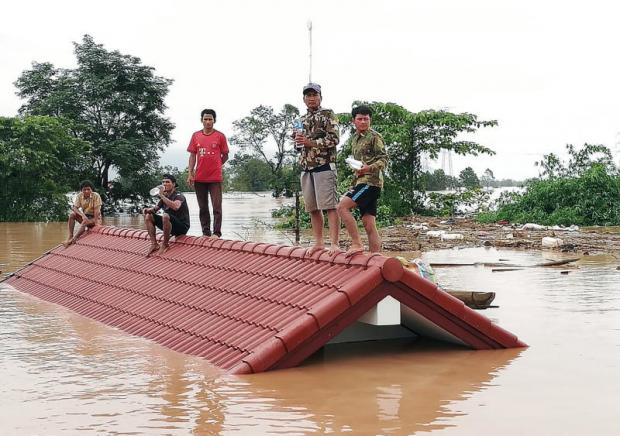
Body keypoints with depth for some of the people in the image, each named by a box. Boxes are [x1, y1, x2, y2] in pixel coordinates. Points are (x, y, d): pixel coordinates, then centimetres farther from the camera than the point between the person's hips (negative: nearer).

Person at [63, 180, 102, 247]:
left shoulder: (96, 196, -16)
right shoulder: (79, 196, -6)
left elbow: (96, 210, -19)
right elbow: (74, 208, -15)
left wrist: (95, 222, -26)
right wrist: (82, 215, -32)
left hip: (94, 218, -4)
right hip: (84, 216, 5)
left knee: (85, 222, -35)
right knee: (72, 214, -21)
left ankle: (73, 239, -35)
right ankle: (70, 236, -27)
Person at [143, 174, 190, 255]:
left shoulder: (179, 196, -12)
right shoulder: (164, 197, 11)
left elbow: (176, 207, -35)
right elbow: (155, 209, 21)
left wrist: (162, 195, -31)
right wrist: (147, 210, -3)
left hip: (182, 227, -8)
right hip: (170, 226, 8)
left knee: (165, 216, -36)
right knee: (148, 216, 1)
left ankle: (165, 244, -21)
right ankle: (154, 244, -7)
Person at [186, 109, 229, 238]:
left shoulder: (220, 136, 0)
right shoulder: (196, 136, 7)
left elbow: (225, 155, 6)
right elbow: (192, 155, 7)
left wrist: (215, 166, 3)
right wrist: (190, 174, 0)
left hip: (215, 178, -3)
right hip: (199, 178, 3)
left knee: (217, 207, -4)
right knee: (203, 208, 9)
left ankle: (217, 233, -1)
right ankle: (206, 232, 16)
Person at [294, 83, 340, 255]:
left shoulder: (327, 115, 0)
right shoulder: (302, 120, 20)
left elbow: (334, 139, -10)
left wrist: (311, 142, -14)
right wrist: (298, 141, 3)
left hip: (324, 166, -7)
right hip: (306, 168, 7)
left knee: (330, 206, -10)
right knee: (313, 208, 8)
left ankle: (334, 243, -13)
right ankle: (318, 242, 15)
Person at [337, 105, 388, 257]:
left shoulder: (374, 137, -3)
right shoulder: (355, 138, 21)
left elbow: (384, 159, -10)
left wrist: (369, 168, -27)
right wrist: (353, 185, 26)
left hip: (370, 181, -8)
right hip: (360, 182, 8)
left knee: (342, 207, -21)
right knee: (369, 224, 4)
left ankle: (356, 244, -18)